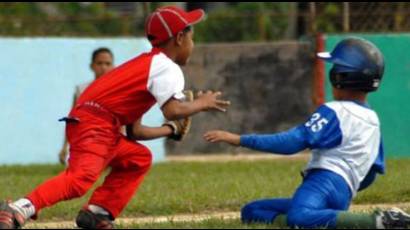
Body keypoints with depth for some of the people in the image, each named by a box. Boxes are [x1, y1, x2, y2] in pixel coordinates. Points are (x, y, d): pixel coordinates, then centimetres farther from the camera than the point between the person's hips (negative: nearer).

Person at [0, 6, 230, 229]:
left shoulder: (145, 64, 29)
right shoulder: (167, 67, 0)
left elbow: (135, 131, 28)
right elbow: (172, 110, -19)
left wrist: (172, 130, 35)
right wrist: (201, 104, -1)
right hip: (94, 125, -10)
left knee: (139, 158, 27)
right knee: (82, 177, -30)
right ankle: (19, 210, -47)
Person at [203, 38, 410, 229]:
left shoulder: (334, 112, -4)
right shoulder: (373, 121, 22)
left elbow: (292, 142, -14)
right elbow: (371, 174, 25)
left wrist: (239, 140, -13)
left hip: (327, 180, -9)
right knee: (251, 212, 17)